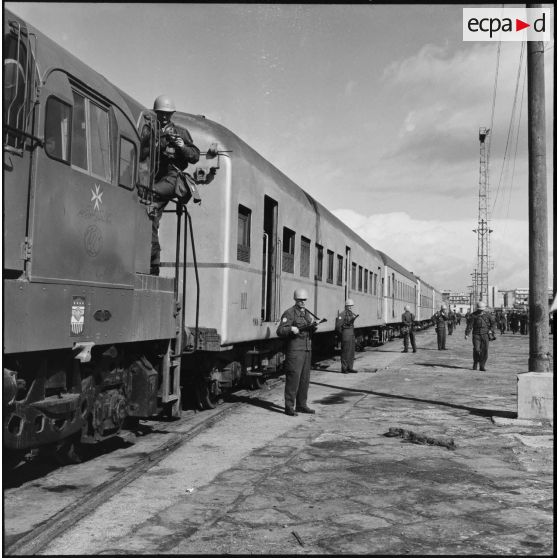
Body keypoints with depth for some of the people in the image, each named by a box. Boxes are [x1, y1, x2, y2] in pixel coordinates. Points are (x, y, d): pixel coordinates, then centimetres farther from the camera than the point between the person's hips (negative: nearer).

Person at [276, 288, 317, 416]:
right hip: (295, 350, -8)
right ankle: (289, 407, -3)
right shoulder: (289, 313, -6)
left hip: (307, 350, 8)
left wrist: (314, 327, -2)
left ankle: (301, 405, 19)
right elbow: (280, 331, -13)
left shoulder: (307, 314, 17)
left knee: (305, 379, 10)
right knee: (293, 378, -8)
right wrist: (291, 329, -29)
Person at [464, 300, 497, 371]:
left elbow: (493, 323, 13)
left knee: (484, 350, -5)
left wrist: (491, 330, -4)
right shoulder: (474, 315, -1)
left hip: (485, 335, 1)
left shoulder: (488, 315, 5)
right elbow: (470, 325, -6)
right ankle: (475, 363, 12)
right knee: (476, 349, -12)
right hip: (476, 335, -1)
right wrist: (466, 334, -14)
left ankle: (482, 366, 2)